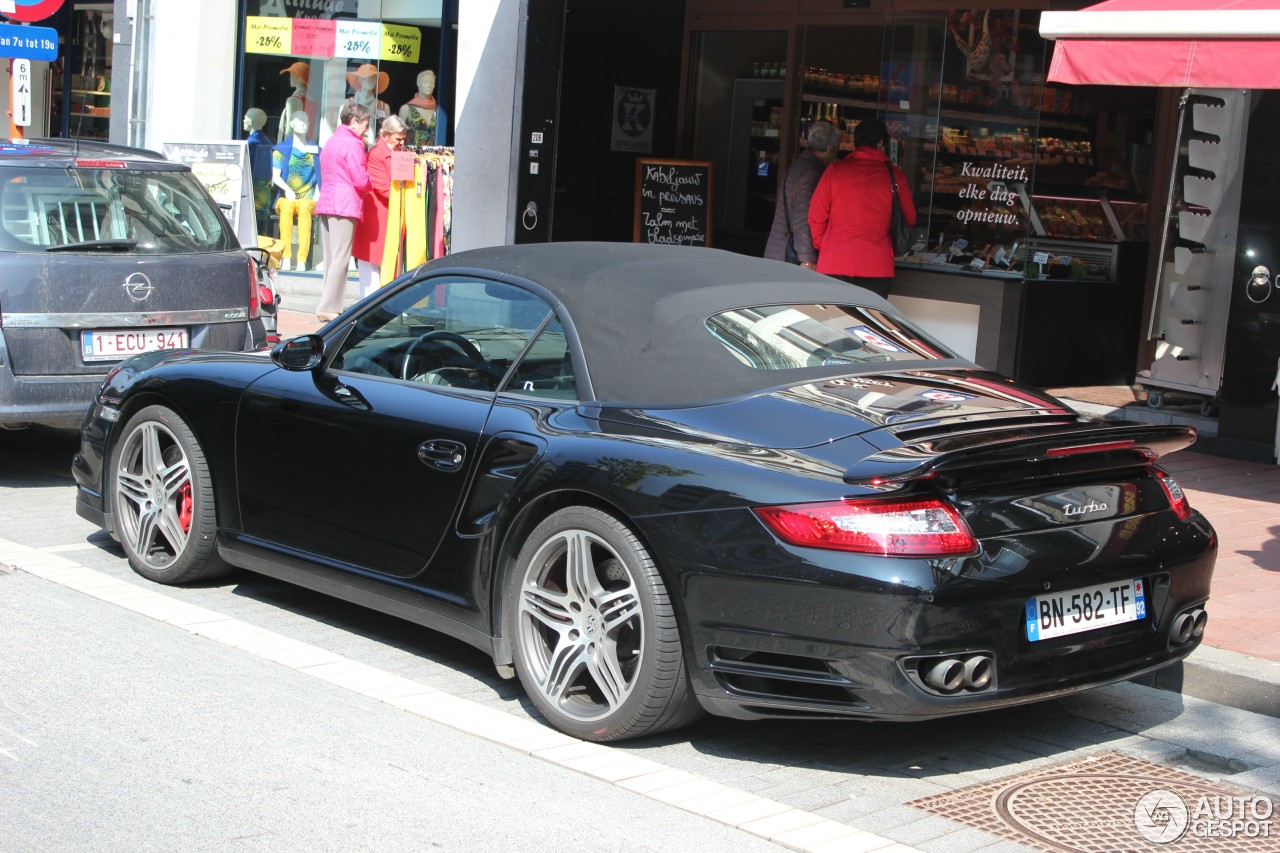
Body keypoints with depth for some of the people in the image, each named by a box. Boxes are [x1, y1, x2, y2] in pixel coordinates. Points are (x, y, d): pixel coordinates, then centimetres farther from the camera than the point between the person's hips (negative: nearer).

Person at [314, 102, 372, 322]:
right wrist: (369, 183, 7)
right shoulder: (353, 143, -8)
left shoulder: (331, 141, 22)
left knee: (331, 258, 11)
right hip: (345, 205, -9)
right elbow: (361, 180, -15)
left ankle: (329, 306, 11)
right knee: (341, 258, -9)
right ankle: (328, 308, -12)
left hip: (325, 203, 9)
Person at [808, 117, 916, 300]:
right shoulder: (895, 175, 1)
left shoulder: (835, 170, 1)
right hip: (877, 267, 0)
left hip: (834, 265, 0)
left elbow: (816, 216, 3)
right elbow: (909, 219, 9)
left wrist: (822, 246, 17)